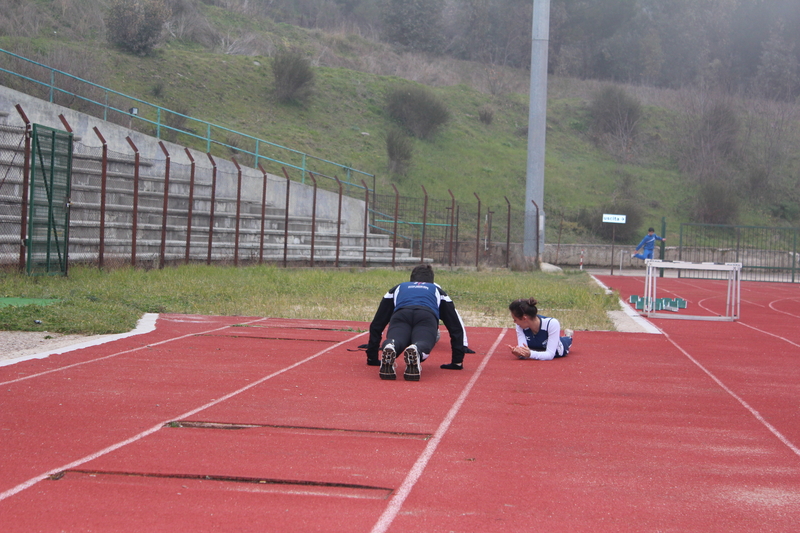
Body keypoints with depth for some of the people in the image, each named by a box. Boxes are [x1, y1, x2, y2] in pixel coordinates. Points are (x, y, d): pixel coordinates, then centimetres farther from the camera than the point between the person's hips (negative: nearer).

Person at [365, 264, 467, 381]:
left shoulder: (397, 289, 44)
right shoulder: (437, 290, 42)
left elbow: (377, 324, 44)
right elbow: (456, 326, 39)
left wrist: (372, 358, 49)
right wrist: (457, 361, 41)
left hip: (400, 314, 1)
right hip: (427, 316, -1)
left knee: (394, 342, -25)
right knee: (422, 345, -26)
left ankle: (389, 349, -61)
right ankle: (415, 352, -62)